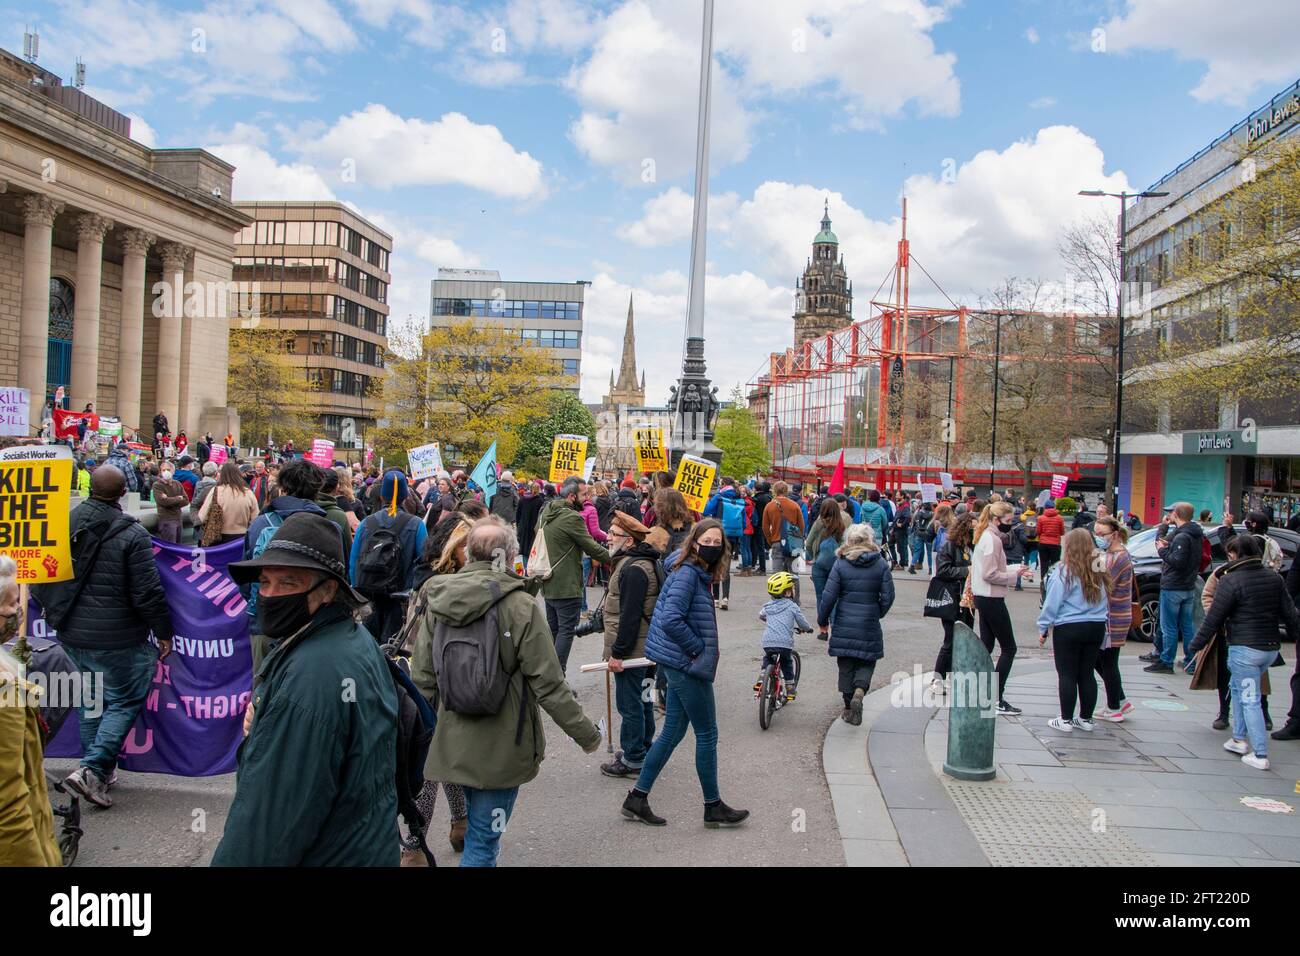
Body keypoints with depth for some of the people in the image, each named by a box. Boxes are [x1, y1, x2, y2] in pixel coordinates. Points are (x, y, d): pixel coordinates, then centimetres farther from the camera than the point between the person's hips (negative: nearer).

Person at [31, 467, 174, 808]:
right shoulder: (132, 534, -17)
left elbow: (40, 582, 10)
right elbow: (147, 593, -16)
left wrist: (56, 613, 26)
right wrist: (164, 632, -4)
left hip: (71, 635, 6)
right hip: (115, 639, -6)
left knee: (89, 702, 20)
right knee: (124, 701, 5)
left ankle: (99, 770, 29)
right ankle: (92, 769, -6)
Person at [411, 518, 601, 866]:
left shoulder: (438, 603, -3)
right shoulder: (520, 606, -17)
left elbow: (422, 680, 2)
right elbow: (549, 685, -16)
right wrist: (586, 733, -5)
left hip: (453, 743, 5)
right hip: (501, 748, -5)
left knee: (480, 831, 26)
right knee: (482, 841, 5)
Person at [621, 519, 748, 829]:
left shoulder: (698, 573, 11)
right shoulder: (687, 574, -18)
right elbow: (671, 620, -27)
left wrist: (699, 649, 11)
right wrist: (698, 648, -16)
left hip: (682, 664, 10)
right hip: (686, 665, -10)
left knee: (673, 732, 14)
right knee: (707, 734, 2)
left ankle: (637, 798, 20)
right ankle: (713, 807, 16)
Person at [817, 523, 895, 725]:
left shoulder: (840, 564, -6)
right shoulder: (880, 564, -3)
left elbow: (829, 596, -8)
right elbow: (888, 596, -2)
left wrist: (822, 620, 6)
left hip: (844, 624, 0)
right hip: (869, 625, 0)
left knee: (846, 665, 12)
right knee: (867, 662, 14)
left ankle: (849, 708, 17)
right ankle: (859, 691, -14)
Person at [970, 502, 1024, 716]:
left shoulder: (986, 537, 12)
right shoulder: (992, 540, -18)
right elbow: (990, 574, -22)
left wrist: (1013, 569, 7)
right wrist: (1014, 575, -14)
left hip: (983, 597, 10)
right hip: (991, 599, -10)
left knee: (986, 645, 15)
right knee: (1008, 648, -2)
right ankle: (998, 700, 0)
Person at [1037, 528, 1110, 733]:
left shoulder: (1064, 572, -14)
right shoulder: (1098, 571, 3)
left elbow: (1052, 603, -12)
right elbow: (1105, 602, 12)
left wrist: (1043, 628, -3)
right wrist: (1101, 622, 22)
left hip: (1069, 628, -5)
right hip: (1096, 628, 5)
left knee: (1067, 675, 3)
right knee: (1087, 674, 13)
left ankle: (1066, 720, 8)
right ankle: (1086, 719, 20)